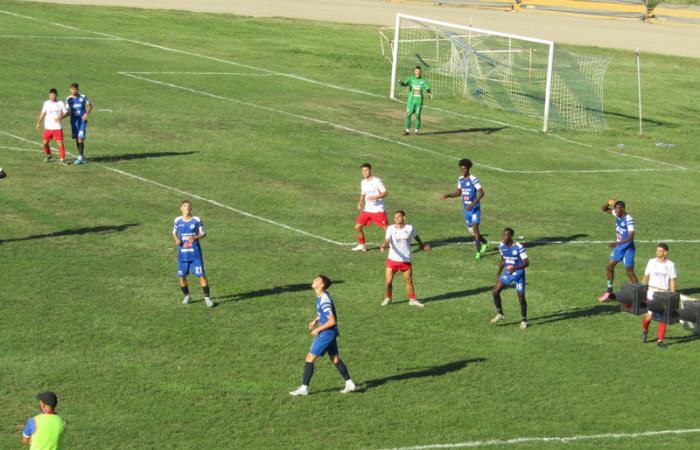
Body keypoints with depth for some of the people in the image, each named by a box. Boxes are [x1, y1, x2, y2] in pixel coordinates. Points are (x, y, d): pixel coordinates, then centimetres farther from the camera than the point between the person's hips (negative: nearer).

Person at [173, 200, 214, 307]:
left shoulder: (196, 220, -4)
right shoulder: (178, 220, 2)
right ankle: (186, 296, 26)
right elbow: (174, 233, 16)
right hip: (182, 253, 2)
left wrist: (195, 237, -16)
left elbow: (203, 234, 4)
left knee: (201, 275, -7)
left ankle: (207, 297, 1)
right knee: (182, 276, 4)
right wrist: (176, 239, -6)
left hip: (195, 252, -2)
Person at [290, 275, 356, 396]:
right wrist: (316, 321, 9)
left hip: (326, 334, -10)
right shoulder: (322, 295, 6)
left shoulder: (324, 301, -25)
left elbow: (332, 321, -25)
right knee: (335, 359, 17)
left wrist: (318, 329, -16)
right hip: (331, 333, 10)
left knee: (310, 358, -4)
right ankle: (349, 384, 22)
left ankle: (304, 388, 0)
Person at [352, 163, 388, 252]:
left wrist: (375, 197, -28)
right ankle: (362, 245, 19)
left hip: (378, 210, -6)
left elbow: (384, 193, -12)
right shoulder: (363, 182, 10)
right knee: (357, 227, 3)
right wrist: (360, 204, 5)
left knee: (386, 228, -8)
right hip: (367, 210, 6)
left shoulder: (376, 181, -11)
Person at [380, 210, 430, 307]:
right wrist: (384, 245, -43)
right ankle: (388, 298, 23)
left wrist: (422, 245, 30)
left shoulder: (409, 228, -3)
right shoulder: (391, 229, -8)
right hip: (392, 259, -1)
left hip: (406, 260, 1)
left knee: (409, 281, 7)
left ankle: (412, 299, 26)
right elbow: (387, 240, -22)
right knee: (388, 282, -2)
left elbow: (416, 236, 16)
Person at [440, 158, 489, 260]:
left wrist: (473, 203, -28)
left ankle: (478, 252, -7)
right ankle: (484, 243, 38)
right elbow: (458, 192, 17)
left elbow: (481, 193, -20)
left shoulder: (473, 179, -18)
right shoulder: (460, 179, 5)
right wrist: (447, 195, 3)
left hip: (475, 208, -8)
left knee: (475, 228, -14)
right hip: (467, 208, 8)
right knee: (470, 229, 15)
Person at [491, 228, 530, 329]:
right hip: (507, 272, 6)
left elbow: (527, 262, -21)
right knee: (495, 291, -6)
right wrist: (498, 274, 13)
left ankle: (523, 320, 19)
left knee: (521, 297, -1)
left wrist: (515, 268, -36)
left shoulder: (519, 247, -22)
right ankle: (499, 314, 13)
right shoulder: (502, 246, -2)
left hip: (518, 273, -6)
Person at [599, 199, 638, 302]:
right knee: (610, 266, 9)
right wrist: (608, 203, -10)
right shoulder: (617, 214, 0)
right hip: (618, 247, 8)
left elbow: (631, 237, -30)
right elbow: (604, 209, 13)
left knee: (629, 271, -6)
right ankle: (609, 292, 20)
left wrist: (617, 243, -36)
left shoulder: (629, 219, -24)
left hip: (627, 248, -8)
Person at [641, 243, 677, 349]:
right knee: (650, 315, -8)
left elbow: (672, 281, 2)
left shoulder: (670, 265, 1)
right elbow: (645, 277, 9)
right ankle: (644, 330, 24)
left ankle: (660, 340, 7)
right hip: (652, 293, 0)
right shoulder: (651, 262, 4)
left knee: (663, 318, -2)